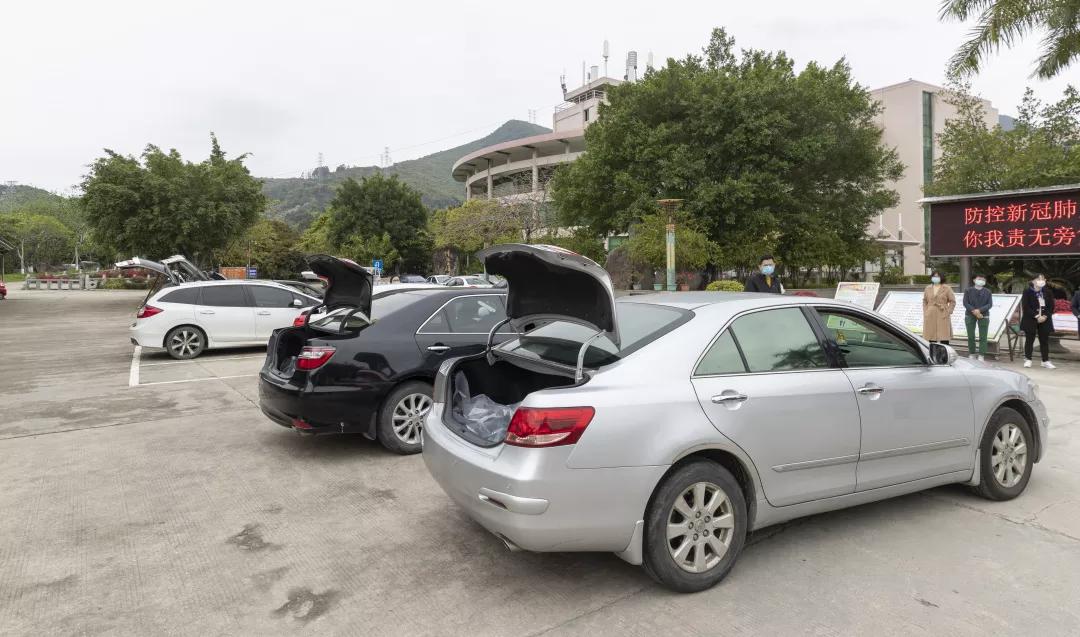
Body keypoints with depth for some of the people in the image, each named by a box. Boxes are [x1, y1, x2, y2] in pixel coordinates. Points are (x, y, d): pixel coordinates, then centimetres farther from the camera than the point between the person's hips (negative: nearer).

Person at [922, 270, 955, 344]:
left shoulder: (946, 288, 1)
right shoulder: (928, 288, 11)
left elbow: (953, 301, 1)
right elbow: (924, 301, 17)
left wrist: (948, 312, -7)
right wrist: (925, 312, 6)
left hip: (942, 316, -3)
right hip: (930, 316, 3)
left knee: (944, 339, -5)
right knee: (931, 338, 3)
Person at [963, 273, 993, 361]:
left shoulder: (988, 292, 8)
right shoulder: (968, 291, 6)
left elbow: (990, 304, -1)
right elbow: (965, 303, -2)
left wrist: (979, 310, -16)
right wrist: (974, 311, -15)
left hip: (983, 316, 0)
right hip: (970, 315, 0)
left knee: (983, 337, -3)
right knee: (971, 336, 2)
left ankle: (981, 355, -1)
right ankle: (971, 354, 11)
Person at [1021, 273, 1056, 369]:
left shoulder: (1047, 292, 7)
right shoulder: (1027, 291, -4)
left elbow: (1051, 306, 7)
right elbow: (1025, 307, -9)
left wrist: (1045, 316, -8)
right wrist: (1036, 316, -15)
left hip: (1045, 320, 3)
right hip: (1031, 320, -3)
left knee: (1044, 341, 5)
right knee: (1029, 340, 2)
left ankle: (1046, 361, 11)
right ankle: (1028, 360, 9)